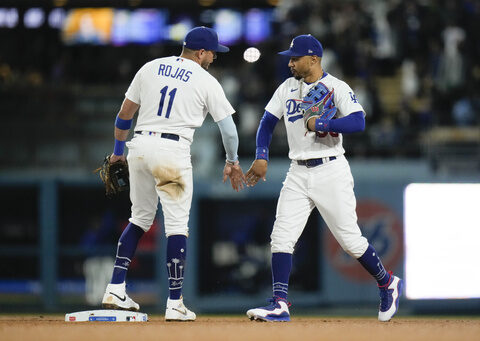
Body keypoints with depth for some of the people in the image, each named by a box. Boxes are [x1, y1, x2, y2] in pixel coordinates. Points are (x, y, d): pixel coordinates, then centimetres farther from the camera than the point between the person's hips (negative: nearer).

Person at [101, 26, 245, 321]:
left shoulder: (150, 68, 12)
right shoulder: (207, 82, 0)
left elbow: (125, 114, 15)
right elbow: (229, 129, 2)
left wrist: (118, 150, 25)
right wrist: (232, 161, 19)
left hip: (140, 146, 5)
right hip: (173, 152, -5)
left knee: (141, 219, 18)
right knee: (177, 225, 0)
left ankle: (115, 289, 10)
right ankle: (175, 305, -2)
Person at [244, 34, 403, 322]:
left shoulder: (337, 88, -8)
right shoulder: (288, 88, 12)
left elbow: (358, 122, -21)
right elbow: (268, 122, 15)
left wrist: (321, 124, -24)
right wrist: (262, 156, 1)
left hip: (331, 171, -6)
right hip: (298, 174, 6)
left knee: (350, 239, -3)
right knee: (281, 237, -7)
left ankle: (388, 284, 20)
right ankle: (280, 305, -9)